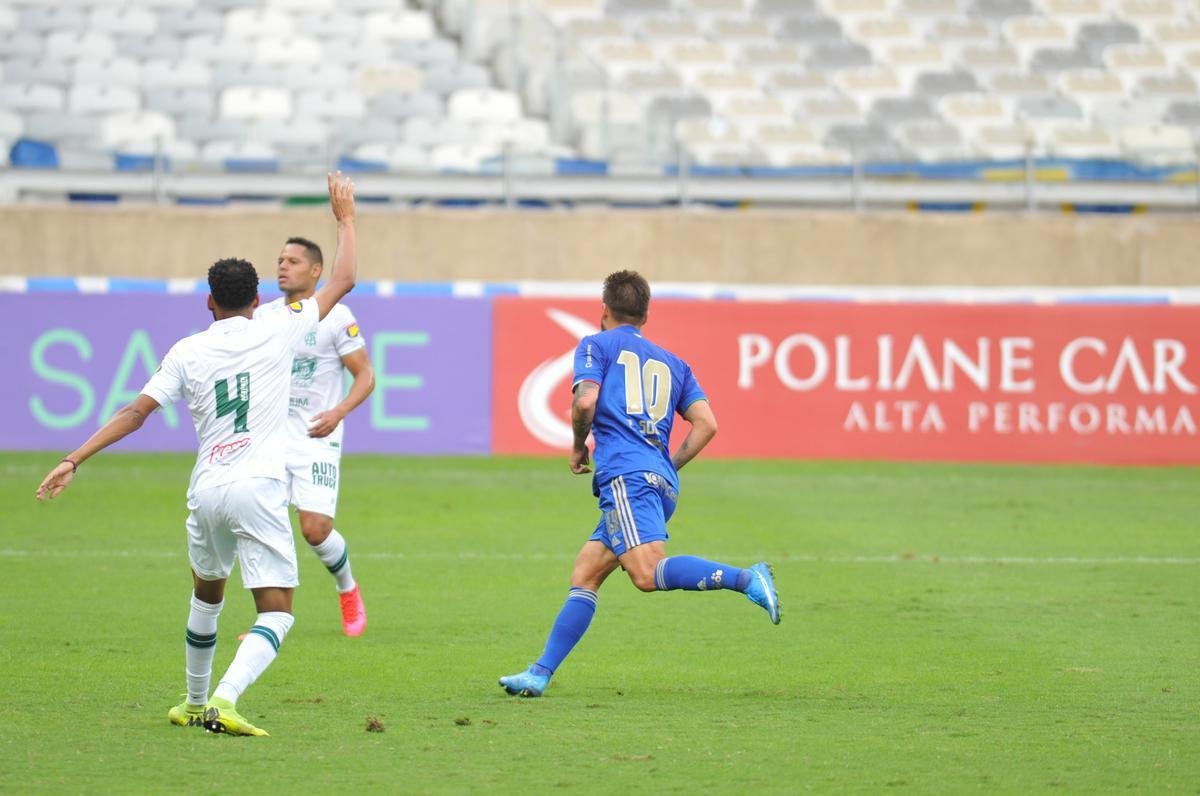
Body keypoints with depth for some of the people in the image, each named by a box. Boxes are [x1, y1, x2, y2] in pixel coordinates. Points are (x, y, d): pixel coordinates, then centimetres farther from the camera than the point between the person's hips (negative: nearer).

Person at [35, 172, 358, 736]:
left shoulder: (187, 353, 6)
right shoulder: (276, 333, 1)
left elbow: (135, 413, 0)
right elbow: (343, 282, 10)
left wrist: (74, 461, 3)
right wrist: (345, 217, 23)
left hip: (206, 493, 4)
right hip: (258, 489, -4)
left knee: (206, 594, 28)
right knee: (277, 612, -6)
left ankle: (195, 702, 37)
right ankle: (224, 700, -27)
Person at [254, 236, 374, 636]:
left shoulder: (335, 317, -7)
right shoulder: (263, 316, 7)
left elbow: (366, 375, -6)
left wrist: (338, 411, -22)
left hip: (316, 438, -4)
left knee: (315, 528, -13)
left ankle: (348, 590, 19)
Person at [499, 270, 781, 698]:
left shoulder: (597, 345, 11)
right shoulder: (672, 362, 26)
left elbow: (585, 401, -7)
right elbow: (706, 424, 15)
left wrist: (578, 448, 11)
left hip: (625, 474, -8)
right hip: (663, 483, 8)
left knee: (648, 573, -25)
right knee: (584, 575, 10)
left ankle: (744, 578, -38)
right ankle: (541, 673, 5)